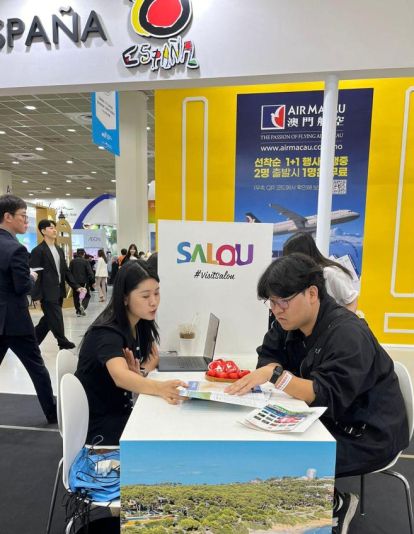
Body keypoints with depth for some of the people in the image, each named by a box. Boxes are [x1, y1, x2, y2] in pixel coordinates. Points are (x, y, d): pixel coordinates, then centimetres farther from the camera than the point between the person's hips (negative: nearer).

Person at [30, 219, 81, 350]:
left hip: (59, 291, 8)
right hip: (47, 292, -8)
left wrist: (76, 286, 8)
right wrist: (38, 294, -18)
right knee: (56, 319, -1)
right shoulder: (38, 250, -10)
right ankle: (63, 342, 15)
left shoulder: (59, 250, 14)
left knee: (50, 319, 16)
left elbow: (66, 271, 15)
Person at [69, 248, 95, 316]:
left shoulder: (72, 261, 5)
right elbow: (90, 273, -9)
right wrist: (93, 281, -3)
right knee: (87, 295, 9)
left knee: (76, 296, 11)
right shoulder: (85, 261, -6)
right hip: (84, 282, -3)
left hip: (75, 282, 3)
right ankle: (83, 306, -15)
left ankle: (78, 311, 10)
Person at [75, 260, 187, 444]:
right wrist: (160, 388, -62)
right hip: (96, 422, -6)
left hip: (121, 410, 7)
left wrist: (140, 372, -16)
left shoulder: (141, 323, -4)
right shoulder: (107, 333, -27)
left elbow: (153, 357, 6)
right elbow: (120, 377, -44)